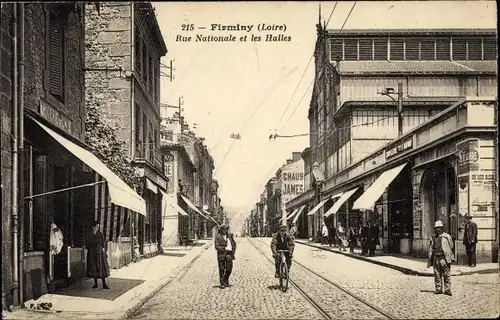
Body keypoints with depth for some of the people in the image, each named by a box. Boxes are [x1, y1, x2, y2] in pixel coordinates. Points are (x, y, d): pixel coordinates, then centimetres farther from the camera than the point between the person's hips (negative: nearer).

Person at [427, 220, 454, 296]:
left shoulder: (447, 237, 1)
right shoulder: (433, 238, 14)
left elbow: (451, 246, 2)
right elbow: (431, 249, 19)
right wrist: (430, 260, 16)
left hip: (444, 258, -4)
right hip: (436, 258, 4)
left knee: (446, 274, -4)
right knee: (437, 275, 6)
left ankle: (447, 289, 0)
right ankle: (438, 289, 13)